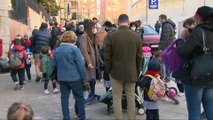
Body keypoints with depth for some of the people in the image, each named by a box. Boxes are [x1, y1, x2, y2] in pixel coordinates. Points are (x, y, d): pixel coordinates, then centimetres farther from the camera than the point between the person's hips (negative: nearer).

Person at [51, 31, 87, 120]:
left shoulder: (57, 50, 6)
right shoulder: (74, 49, -9)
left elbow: (53, 64, 9)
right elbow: (80, 65, -12)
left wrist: (55, 76, 21)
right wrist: (84, 77, -5)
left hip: (62, 78, 4)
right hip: (74, 77, -4)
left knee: (64, 97, 10)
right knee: (79, 97, 8)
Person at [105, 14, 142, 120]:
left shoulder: (111, 36, -9)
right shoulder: (137, 37, -4)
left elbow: (107, 56, -6)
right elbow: (139, 57, 2)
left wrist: (109, 71, 8)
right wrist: (137, 73, 13)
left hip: (116, 72, -2)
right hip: (131, 73, 2)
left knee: (117, 99, 7)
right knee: (131, 99, 12)